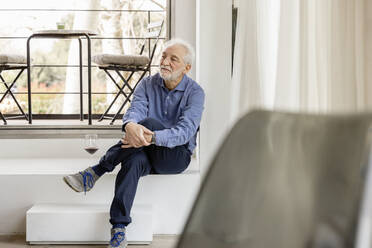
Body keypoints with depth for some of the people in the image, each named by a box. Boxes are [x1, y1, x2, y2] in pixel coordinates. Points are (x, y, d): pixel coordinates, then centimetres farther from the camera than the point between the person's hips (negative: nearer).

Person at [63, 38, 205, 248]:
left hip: (177, 155, -2)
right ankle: (119, 228, -37)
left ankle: (96, 172, -25)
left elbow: (185, 131, -22)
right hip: (148, 154, 3)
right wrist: (130, 125, -42)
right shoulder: (148, 84, 4)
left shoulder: (195, 92, -8)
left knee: (148, 122, -31)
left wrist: (152, 137, -41)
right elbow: (135, 110, -15)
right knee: (134, 161, -36)